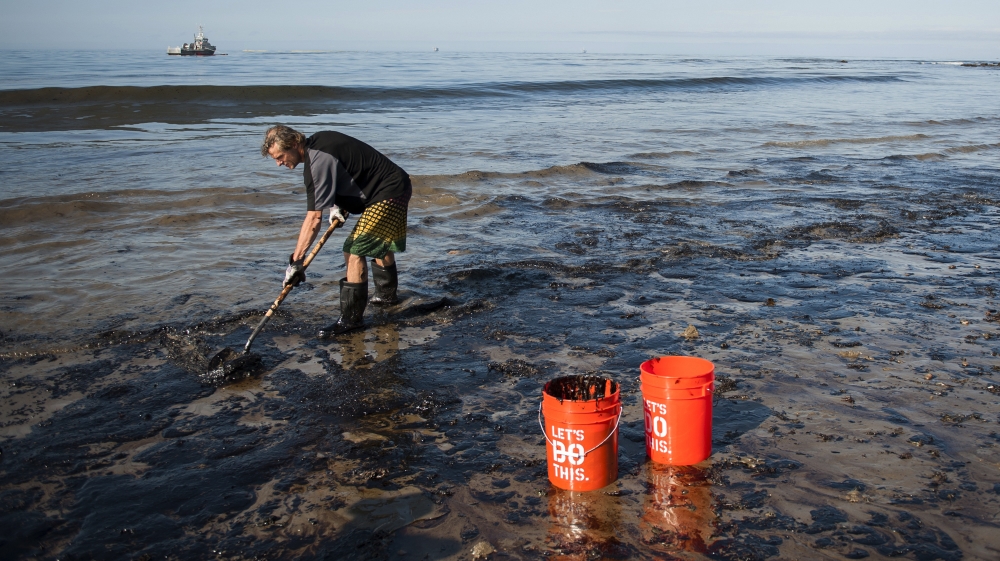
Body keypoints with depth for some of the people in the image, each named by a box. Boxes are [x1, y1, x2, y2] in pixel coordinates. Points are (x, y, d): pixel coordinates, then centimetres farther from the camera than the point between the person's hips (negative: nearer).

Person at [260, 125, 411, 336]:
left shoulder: (318, 162, -25)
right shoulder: (317, 142, 4)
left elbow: (314, 218, -29)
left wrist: (296, 260, -27)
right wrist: (338, 205, 6)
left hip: (389, 194, -11)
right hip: (396, 186, 11)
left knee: (355, 250, -15)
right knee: (378, 241, 28)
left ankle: (351, 318, -10)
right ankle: (387, 294, 48)